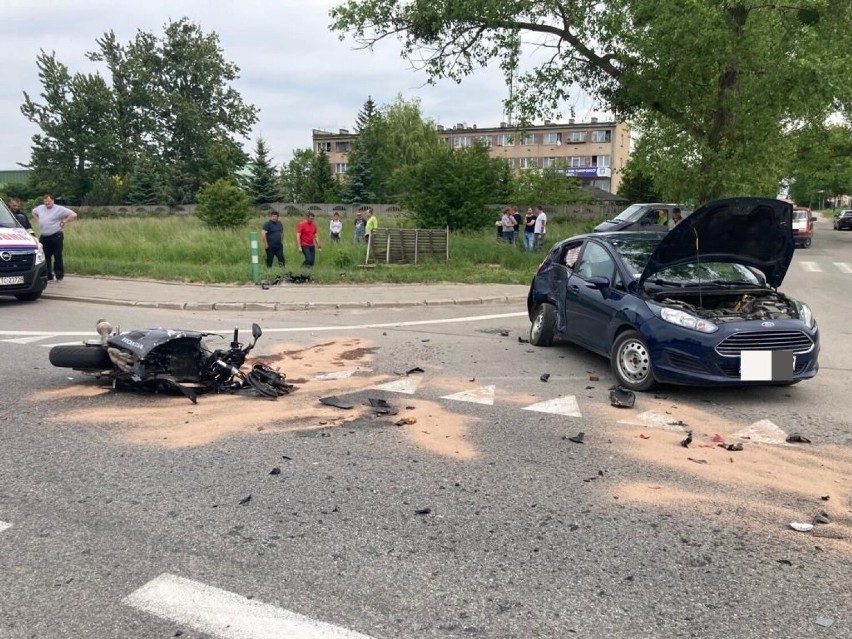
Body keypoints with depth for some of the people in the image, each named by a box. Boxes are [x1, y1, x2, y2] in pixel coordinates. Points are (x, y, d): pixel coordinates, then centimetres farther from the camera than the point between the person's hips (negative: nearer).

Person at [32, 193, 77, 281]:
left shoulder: (59, 209, -5)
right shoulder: (40, 208, 12)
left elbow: (73, 215, -11)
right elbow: (33, 212, 34)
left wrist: (64, 222, -9)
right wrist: (38, 221, 19)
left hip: (56, 236, -6)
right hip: (43, 237, 6)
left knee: (58, 257, -2)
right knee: (46, 257, 7)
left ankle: (59, 276, 5)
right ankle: (48, 275, 15)